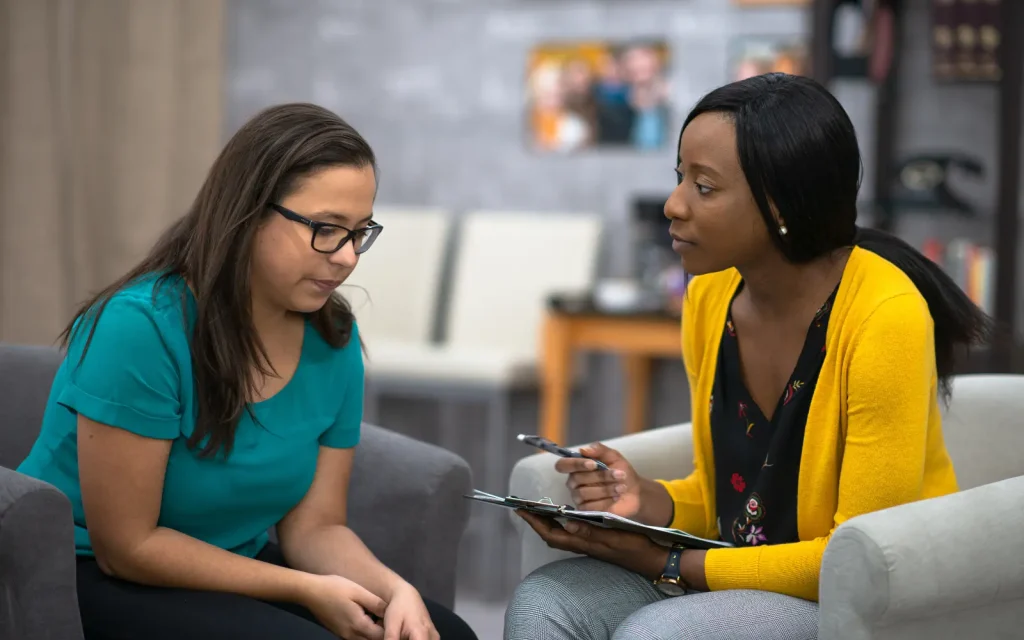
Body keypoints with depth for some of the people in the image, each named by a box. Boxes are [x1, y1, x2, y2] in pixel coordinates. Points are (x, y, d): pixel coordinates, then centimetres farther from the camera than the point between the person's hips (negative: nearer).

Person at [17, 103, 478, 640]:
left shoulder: (334, 340, -3)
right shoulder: (142, 325, -23)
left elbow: (314, 526, 1)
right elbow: (127, 545, -21)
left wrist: (393, 589, -20)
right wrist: (309, 591, -19)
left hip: (235, 572, 6)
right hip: (94, 578, -6)